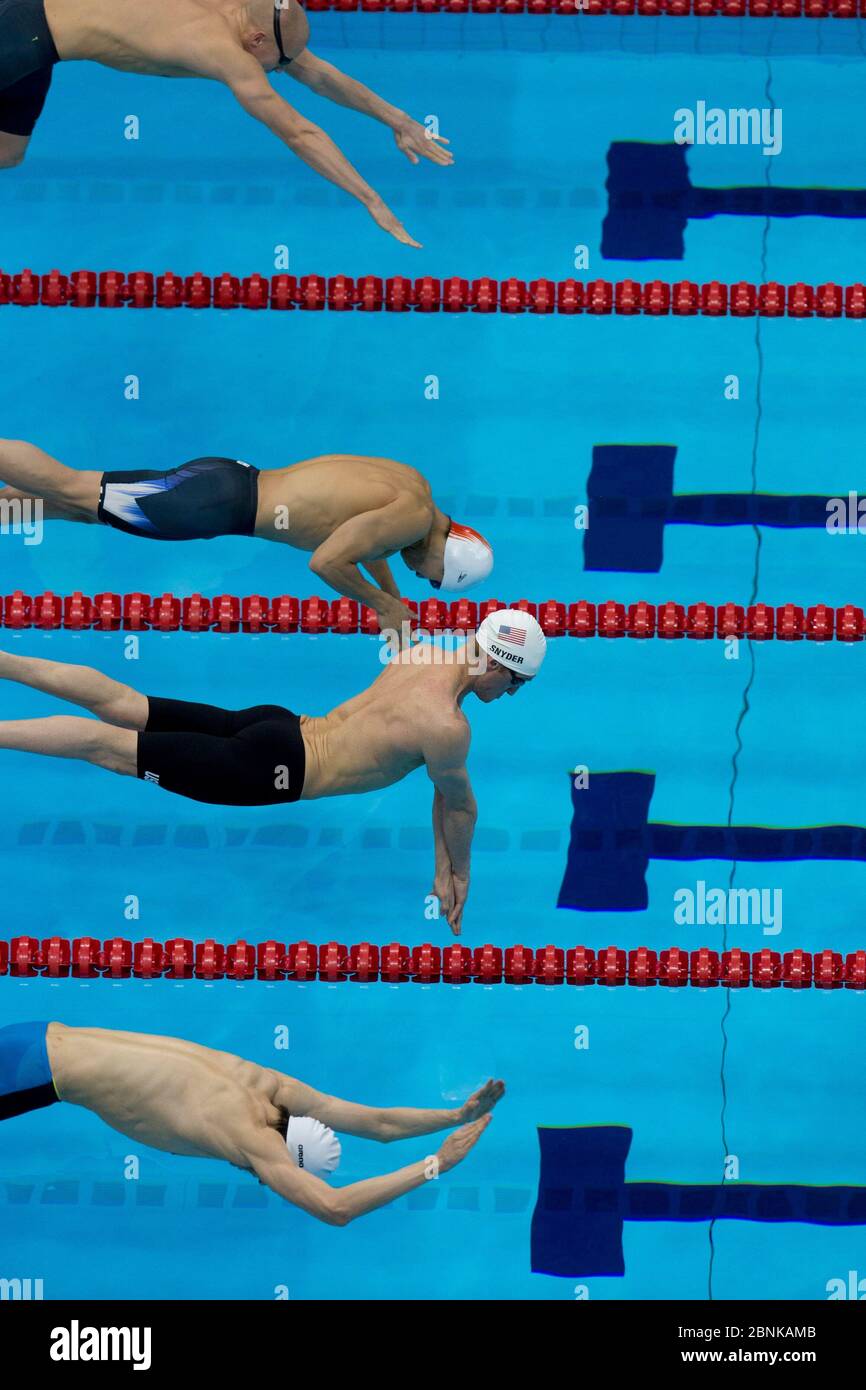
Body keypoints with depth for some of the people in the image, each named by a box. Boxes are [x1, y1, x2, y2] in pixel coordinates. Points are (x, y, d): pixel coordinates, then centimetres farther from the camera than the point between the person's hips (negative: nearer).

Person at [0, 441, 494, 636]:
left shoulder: (413, 482, 8)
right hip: (217, 505, -8)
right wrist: (383, 605, -12)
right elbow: (325, 561, -24)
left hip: (227, 475, 8)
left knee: (87, 500, 17)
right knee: (68, 488, -2)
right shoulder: (413, 518, -19)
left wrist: (394, 599, 24)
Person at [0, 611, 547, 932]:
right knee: (109, 746, -5)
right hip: (268, 771, -7)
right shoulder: (447, 728, -23)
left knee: (121, 705, 11)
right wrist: (460, 871, 13)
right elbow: (460, 805, -6)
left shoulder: (427, 651, 3)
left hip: (276, 725, 7)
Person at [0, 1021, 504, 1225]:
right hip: (41, 1069, -7)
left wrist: (459, 1115, -5)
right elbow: (335, 1207, -37)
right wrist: (435, 1164, -33)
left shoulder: (274, 1087, -3)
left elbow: (378, 1122, 6)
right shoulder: (252, 1139, -25)